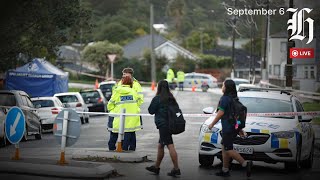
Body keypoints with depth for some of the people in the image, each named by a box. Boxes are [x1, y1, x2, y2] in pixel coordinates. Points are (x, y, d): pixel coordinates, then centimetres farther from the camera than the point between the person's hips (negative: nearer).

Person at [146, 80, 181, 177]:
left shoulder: (157, 99, -11)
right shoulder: (171, 98, 10)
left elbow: (151, 111, -4)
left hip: (163, 124, -8)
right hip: (170, 124, 8)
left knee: (170, 146, -11)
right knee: (160, 145, 18)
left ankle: (176, 169, -14)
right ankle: (156, 167, 28)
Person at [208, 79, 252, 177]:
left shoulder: (225, 98, -14)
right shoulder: (235, 99, 13)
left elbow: (220, 114, -15)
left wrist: (212, 124, -4)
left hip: (228, 128, -9)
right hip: (234, 127, 9)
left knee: (228, 149, -6)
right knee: (224, 148, 15)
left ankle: (245, 164, -14)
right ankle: (225, 170, 18)